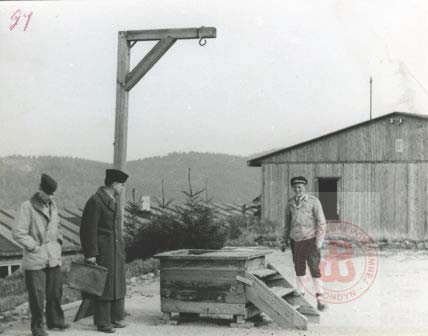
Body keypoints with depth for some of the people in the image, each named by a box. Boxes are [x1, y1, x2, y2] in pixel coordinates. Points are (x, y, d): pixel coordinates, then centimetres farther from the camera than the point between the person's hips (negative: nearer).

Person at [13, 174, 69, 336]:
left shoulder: (52, 205, 11)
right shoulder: (27, 207, -10)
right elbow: (18, 232, -13)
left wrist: (59, 241, 13)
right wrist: (34, 247, -13)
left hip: (54, 258, 6)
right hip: (35, 260, -6)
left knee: (55, 291, 12)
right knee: (37, 295, -1)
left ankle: (55, 320, 28)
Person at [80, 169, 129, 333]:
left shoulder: (114, 200, 13)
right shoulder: (95, 201, -14)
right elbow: (89, 229, -16)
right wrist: (90, 254, -18)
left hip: (117, 251, 9)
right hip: (102, 251, -9)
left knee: (118, 284, 12)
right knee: (103, 285, -3)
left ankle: (115, 318, 22)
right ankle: (102, 322, 6)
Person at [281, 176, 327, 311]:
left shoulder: (313, 201, -4)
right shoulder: (290, 203, 8)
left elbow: (321, 222, -5)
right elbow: (287, 223, 16)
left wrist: (319, 240, -12)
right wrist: (284, 241, 14)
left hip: (310, 239, -4)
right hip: (295, 240, 4)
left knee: (314, 268, -10)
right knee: (299, 269, 8)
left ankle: (319, 300, -10)